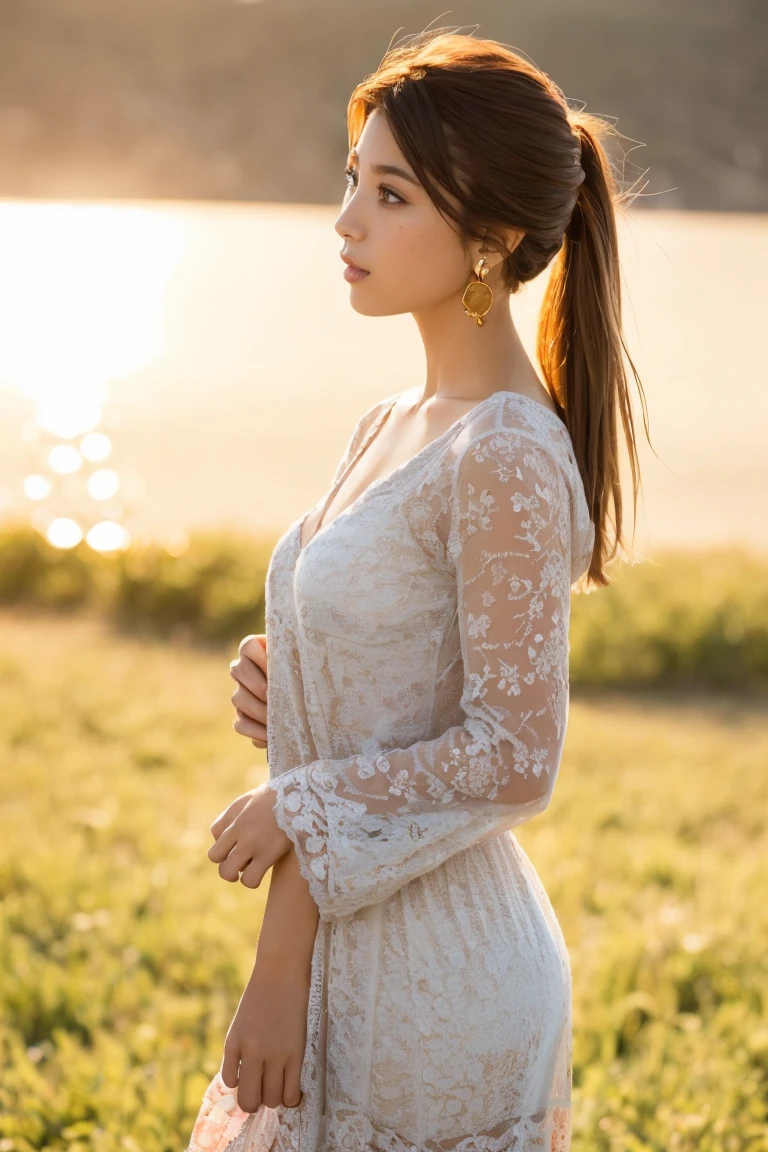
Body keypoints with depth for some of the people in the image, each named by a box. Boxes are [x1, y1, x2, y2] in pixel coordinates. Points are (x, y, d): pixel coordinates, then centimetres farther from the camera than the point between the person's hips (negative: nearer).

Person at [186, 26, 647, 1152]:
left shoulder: (509, 460, -20)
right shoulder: (391, 430, 7)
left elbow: (514, 757, -20)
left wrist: (295, 809, -14)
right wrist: (281, 684, -3)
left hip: (436, 983, -8)